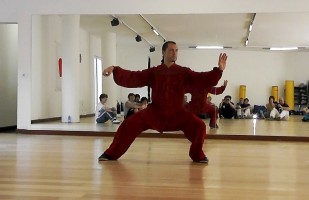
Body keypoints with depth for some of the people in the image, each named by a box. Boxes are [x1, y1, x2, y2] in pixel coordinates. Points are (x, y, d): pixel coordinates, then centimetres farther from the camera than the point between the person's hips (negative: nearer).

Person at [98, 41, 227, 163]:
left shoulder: (183, 72, -2)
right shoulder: (153, 72, 0)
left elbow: (204, 80, -9)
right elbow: (132, 78, -4)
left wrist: (219, 70, -24)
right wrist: (115, 70, -16)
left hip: (177, 113, 0)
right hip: (155, 111, 0)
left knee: (199, 126, -17)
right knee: (129, 125, -10)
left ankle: (197, 155, 8)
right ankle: (111, 154, 7)